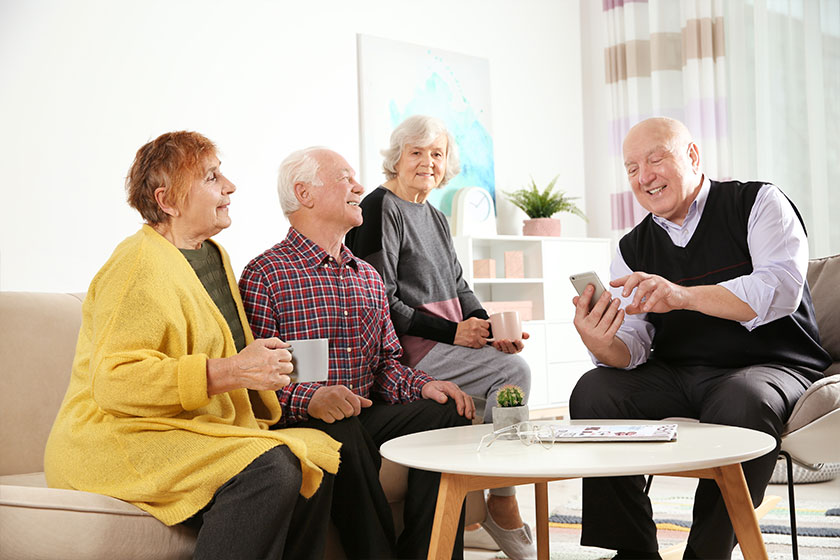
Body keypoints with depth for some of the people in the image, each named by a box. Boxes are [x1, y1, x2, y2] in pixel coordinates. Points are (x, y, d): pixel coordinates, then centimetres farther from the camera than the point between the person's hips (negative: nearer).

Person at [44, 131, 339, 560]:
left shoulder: (215, 255, 18)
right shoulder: (141, 264, -12)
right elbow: (114, 381, -23)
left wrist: (266, 369, 12)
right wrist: (230, 372, -28)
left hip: (194, 433, 9)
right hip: (119, 437, -9)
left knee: (316, 460, -11)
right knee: (268, 471, -30)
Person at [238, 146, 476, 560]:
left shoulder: (368, 277, 21)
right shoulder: (265, 276, -4)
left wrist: (421, 385, -2)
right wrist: (311, 398, -29)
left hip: (369, 415, 7)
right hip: (301, 422, -6)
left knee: (448, 413, -17)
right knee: (345, 433, -37)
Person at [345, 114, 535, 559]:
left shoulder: (436, 219, 22)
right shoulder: (380, 209, -5)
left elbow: (459, 288, 19)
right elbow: (380, 302, -12)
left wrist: (489, 328, -1)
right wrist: (450, 332, -15)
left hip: (448, 341, 8)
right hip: (407, 350, -8)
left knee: (511, 360, -15)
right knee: (514, 371, -19)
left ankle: (503, 499, -8)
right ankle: (501, 503, -8)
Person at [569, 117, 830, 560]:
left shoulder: (758, 204, 0)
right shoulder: (632, 249, 12)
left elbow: (781, 288, -19)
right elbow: (631, 348, 2)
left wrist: (683, 295, -33)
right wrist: (602, 346, -24)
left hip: (772, 366, -4)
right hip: (674, 375, 5)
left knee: (740, 403, -36)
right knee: (593, 392, -17)